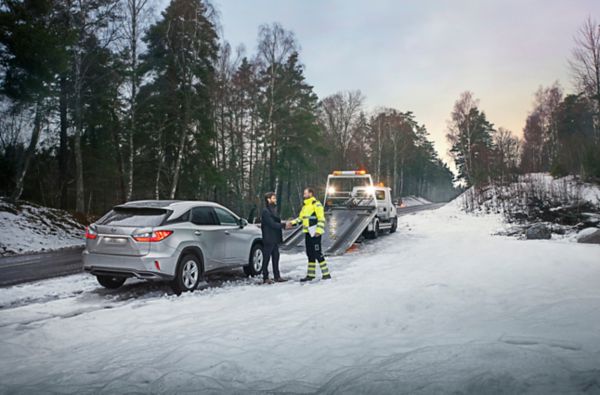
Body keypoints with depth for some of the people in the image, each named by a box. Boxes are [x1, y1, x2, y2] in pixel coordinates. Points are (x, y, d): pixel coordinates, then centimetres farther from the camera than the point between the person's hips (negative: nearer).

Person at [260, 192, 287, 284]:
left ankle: (277, 276, 18)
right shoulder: (265, 211, -14)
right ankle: (265, 278, 4)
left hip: (275, 239, 9)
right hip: (268, 239, -9)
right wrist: (284, 225, -17)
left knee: (275, 258, 11)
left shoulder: (273, 209, 17)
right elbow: (272, 224, -19)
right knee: (267, 258, -2)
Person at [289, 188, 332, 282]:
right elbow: (301, 218, 23)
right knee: (310, 254, 12)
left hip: (315, 233, -9)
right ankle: (311, 274, 18)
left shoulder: (316, 204, -9)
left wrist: (319, 230, -23)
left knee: (317, 253, -9)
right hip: (307, 233, 9)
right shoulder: (305, 206, 19)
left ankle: (326, 274, -2)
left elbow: (321, 219, -15)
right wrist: (293, 222, 6)